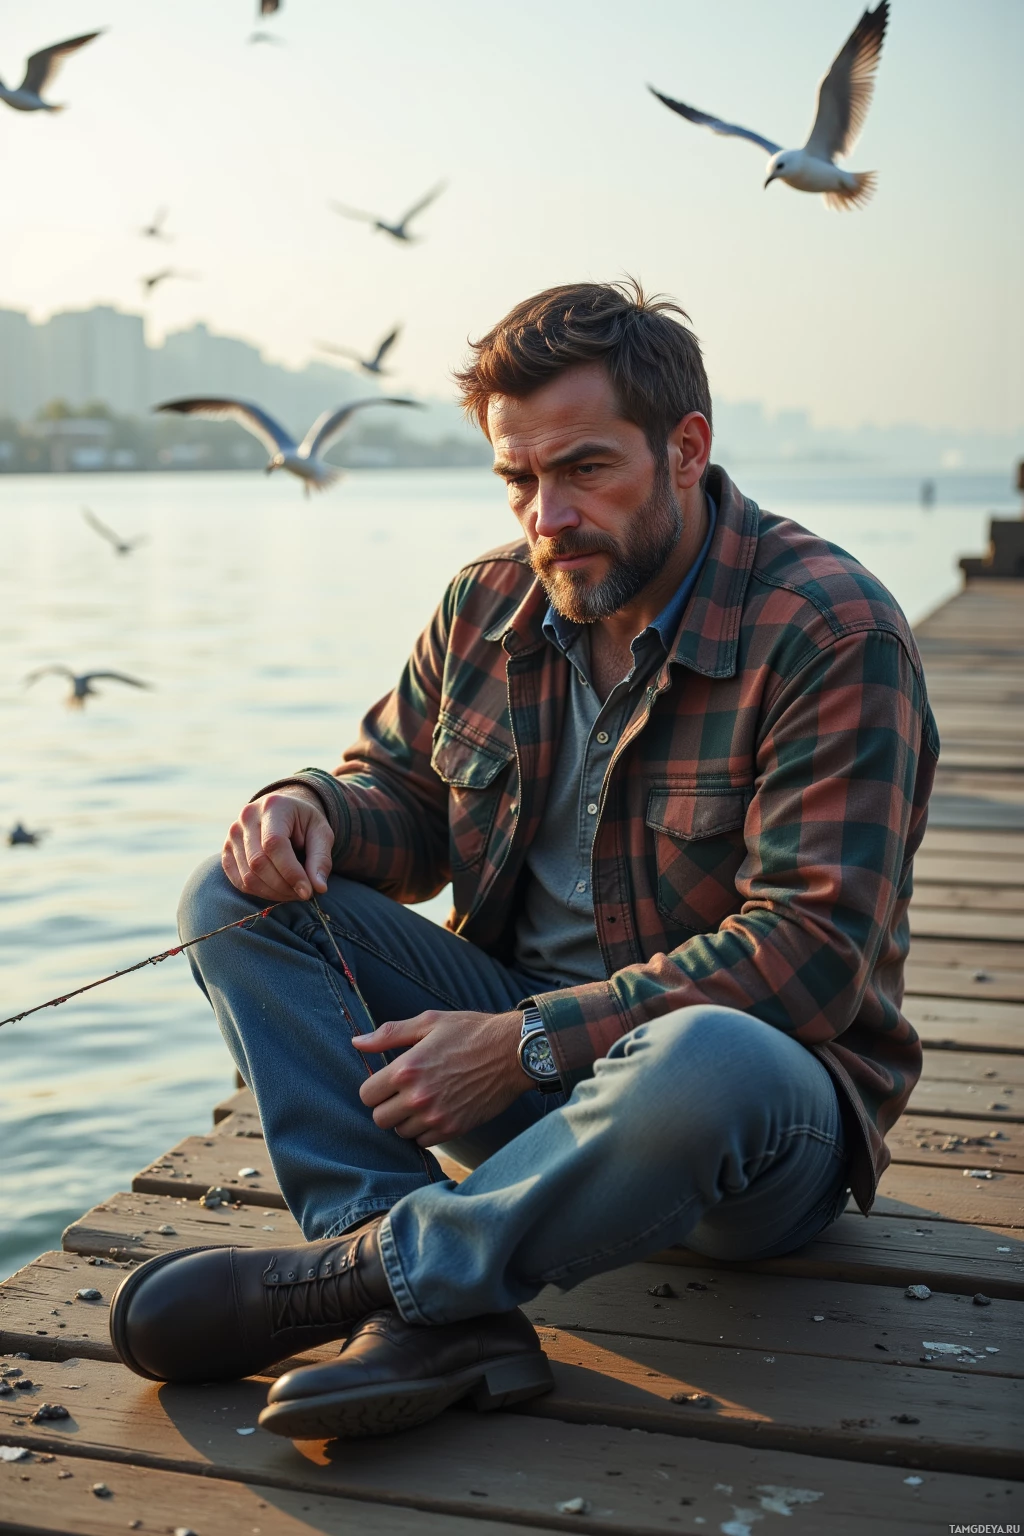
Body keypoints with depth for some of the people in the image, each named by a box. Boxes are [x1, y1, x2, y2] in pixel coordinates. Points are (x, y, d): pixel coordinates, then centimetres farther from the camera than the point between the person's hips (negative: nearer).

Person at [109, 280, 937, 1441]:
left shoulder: (831, 630, -16)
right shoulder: (487, 607, 4)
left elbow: (811, 952, -22)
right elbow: (402, 792, 17)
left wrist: (528, 1043, -24)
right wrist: (311, 806, -10)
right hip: (518, 1039, 6)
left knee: (705, 1062, -43)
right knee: (239, 899, -9)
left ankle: (375, 1266, -22)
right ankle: (438, 1318, -27)